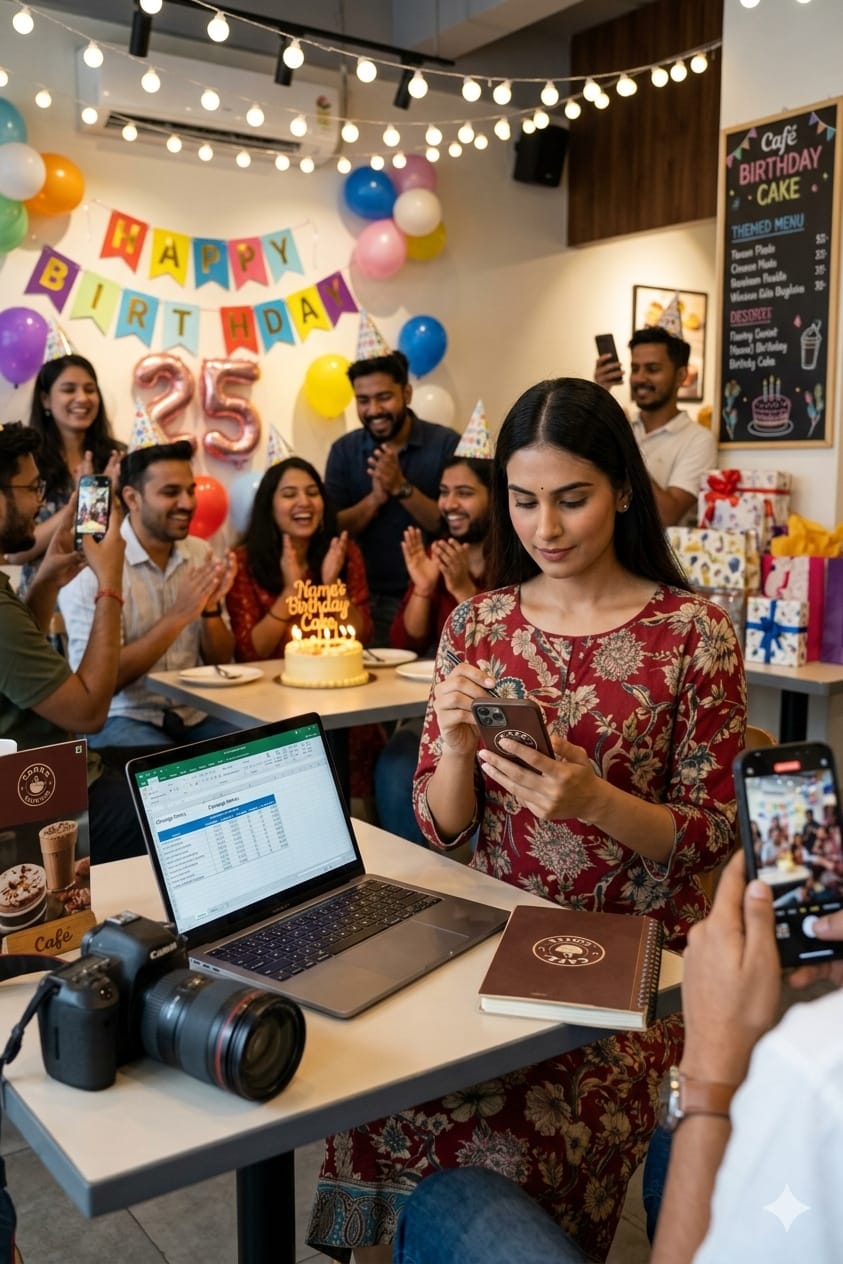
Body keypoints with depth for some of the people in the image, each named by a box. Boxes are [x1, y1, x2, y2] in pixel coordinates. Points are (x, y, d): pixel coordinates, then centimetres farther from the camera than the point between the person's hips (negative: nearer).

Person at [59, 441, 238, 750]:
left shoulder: (200, 553, 5)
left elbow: (220, 661, 8)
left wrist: (210, 607, -13)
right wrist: (178, 615, -23)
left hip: (195, 713, 6)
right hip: (121, 718, -6)